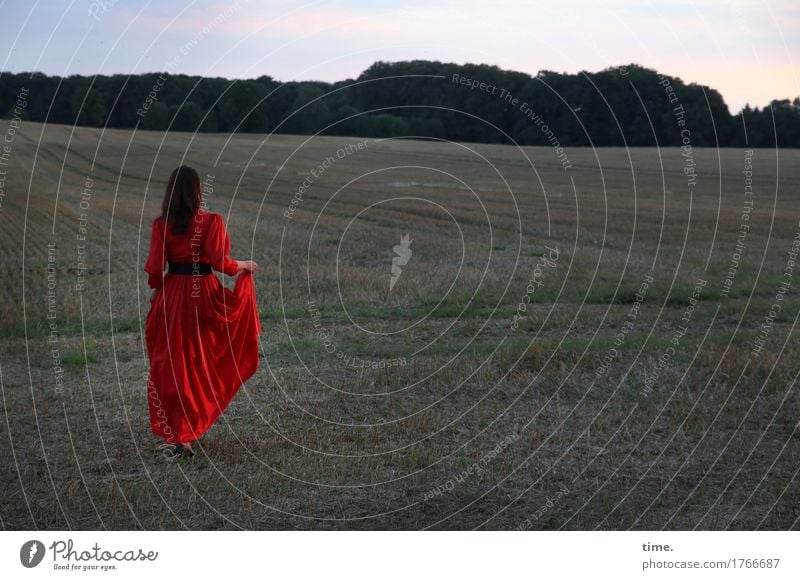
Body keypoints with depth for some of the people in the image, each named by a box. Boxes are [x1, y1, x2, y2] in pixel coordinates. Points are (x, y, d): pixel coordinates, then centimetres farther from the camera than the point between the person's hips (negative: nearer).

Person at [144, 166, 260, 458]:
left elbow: (155, 268, -5)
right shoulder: (211, 221, -8)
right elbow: (219, 262, -14)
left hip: (170, 298, 2)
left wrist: (157, 288, 14)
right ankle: (185, 435, 16)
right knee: (202, 363, 13)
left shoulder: (161, 223, -2)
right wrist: (244, 265, 4)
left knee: (171, 364, 13)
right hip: (204, 296, -1)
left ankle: (174, 431, 17)